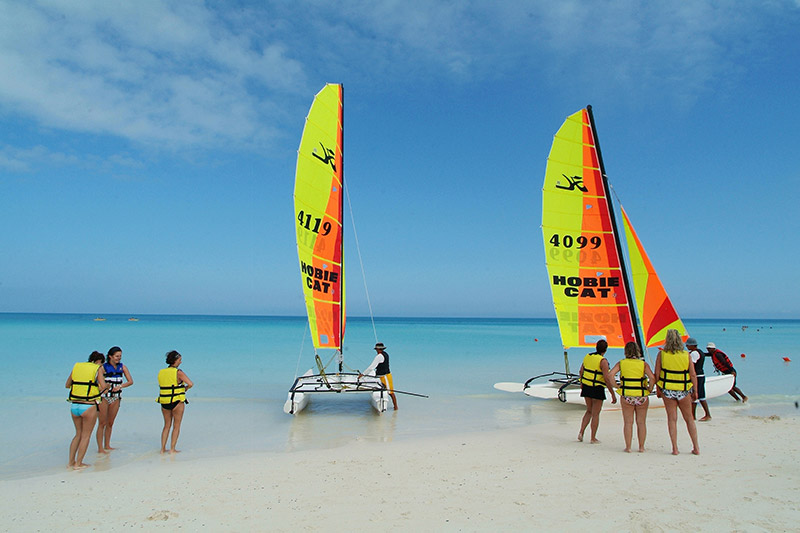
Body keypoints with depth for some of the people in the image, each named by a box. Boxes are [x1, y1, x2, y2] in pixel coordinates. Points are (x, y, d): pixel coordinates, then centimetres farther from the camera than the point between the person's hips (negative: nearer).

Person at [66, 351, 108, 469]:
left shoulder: (76, 366, 11)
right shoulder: (97, 369, -4)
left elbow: (67, 385, 17)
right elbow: (103, 386, -13)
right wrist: (99, 389, 9)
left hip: (74, 405, 5)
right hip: (89, 406, -5)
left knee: (78, 434, 22)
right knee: (86, 435, 8)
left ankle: (71, 462, 23)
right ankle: (78, 464, 9)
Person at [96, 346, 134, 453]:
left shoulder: (122, 367, 5)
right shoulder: (103, 367, -7)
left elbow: (130, 381, 3)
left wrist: (120, 386, -11)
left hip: (116, 398, 4)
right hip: (104, 397, -4)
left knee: (110, 423, 11)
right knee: (102, 423, -3)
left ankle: (107, 446, 21)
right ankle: (100, 448, 2)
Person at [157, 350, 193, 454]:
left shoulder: (161, 372, 5)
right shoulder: (178, 372, -13)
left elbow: (161, 385, 16)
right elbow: (190, 384, -21)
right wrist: (185, 389, 0)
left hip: (164, 402, 5)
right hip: (177, 402, -5)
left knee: (167, 425, 19)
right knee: (176, 426, 8)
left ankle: (163, 448, 18)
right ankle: (172, 449, 10)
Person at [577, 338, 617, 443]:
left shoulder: (588, 356, 4)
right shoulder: (603, 361, -16)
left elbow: (581, 372, 12)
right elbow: (607, 379, -20)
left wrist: (582, 385, 26)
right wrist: (613, 394, -15)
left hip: (586, 388, 6)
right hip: (597, 389, -6)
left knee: (589, 411, 19)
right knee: (595, 414, 5)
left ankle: (581, 432, 7)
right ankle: (593, 438, 12)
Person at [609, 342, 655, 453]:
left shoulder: (621, 363, -1)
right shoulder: (643, 364, -3)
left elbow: (610, 375, -10)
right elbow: (652, 378, -16)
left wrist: (616, 385, 1)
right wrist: (649, 389, -2)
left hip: (626, 396, 0)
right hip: (642, 397, 0)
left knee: (628, 422, 8)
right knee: (641, 422, 13)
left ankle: (628, 447, 10)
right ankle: (641, 447, 19)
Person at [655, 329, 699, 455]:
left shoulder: (661, 354, -7)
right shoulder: (686, 355, -5)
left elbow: (657, 374, -5)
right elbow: (693, 375, -3)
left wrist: (658, 390, 7)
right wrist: (695, 391, 8)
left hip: (667, 390, -1)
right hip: (683, 391, 1)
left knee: (672, 419, 6)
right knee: (689, 419, 15)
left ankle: (675, 448, 7)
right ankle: (696, 448, 19)